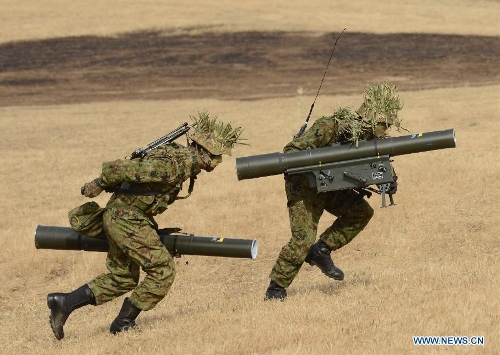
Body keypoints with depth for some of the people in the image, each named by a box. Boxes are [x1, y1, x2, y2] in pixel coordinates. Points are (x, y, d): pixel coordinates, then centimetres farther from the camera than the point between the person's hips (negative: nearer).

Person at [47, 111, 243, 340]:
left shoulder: (181, 159, 7)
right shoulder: (173, 166, -23)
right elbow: (120, 169, -26)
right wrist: (97, 186, -10)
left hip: (117, 216, 10)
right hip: (127, 218, -10)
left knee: (122, 279, 16)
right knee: (163, 270, -4)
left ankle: (63, 302, 11)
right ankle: (123, 324, 3)